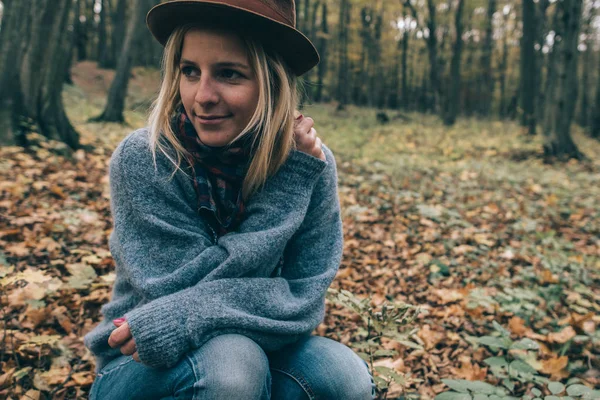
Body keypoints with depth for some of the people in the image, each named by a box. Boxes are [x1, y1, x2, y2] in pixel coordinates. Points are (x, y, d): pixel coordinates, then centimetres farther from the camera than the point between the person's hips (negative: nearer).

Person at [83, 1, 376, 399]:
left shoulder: (308, 163, -12)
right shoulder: (141, 160, -20)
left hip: (253, 351, 3)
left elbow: (303, 300, -15)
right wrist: (288, 184, -26)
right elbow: (181, 287, -23)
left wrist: (187, 316, -30)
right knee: (233, 359, -35)